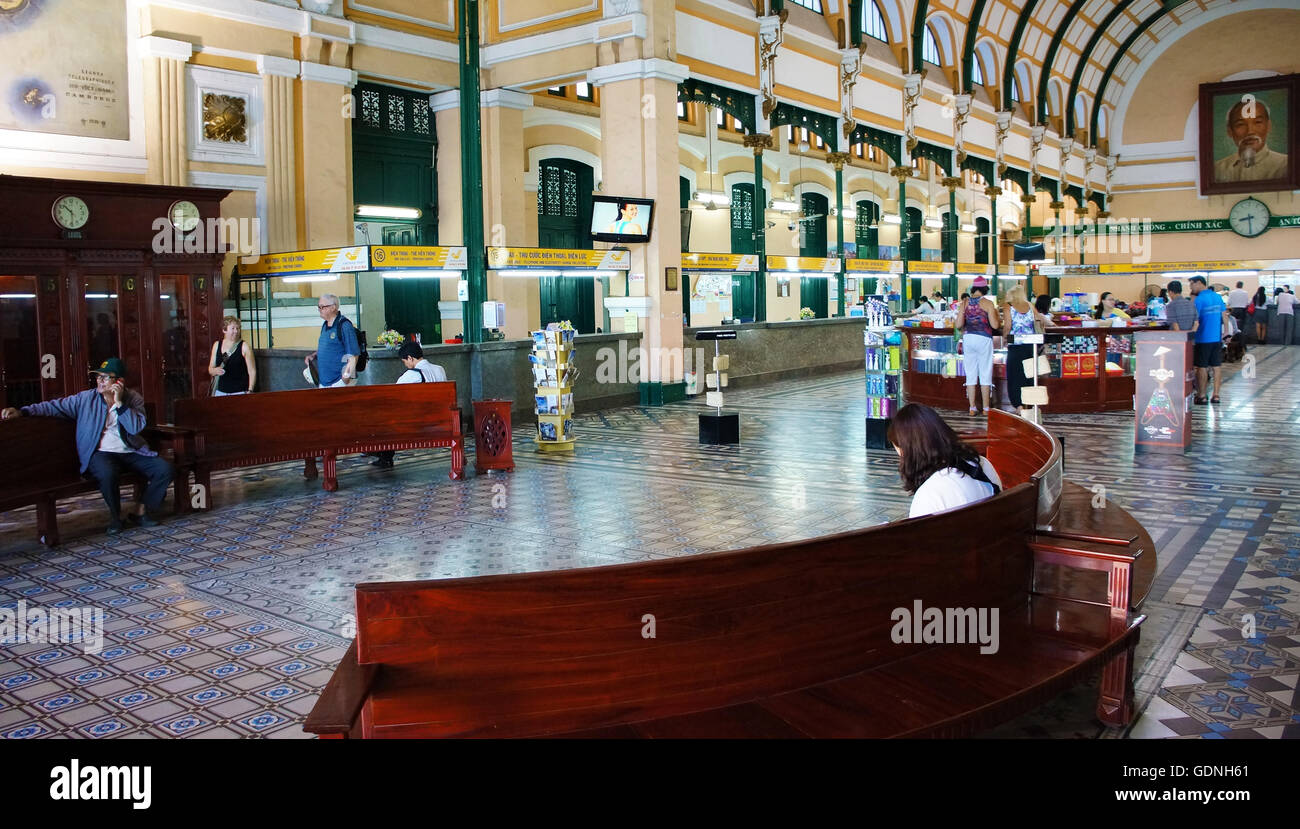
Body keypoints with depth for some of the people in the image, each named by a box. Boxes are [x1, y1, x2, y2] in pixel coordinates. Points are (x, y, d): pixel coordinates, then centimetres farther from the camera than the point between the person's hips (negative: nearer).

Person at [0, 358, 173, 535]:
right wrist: (21, 411, -6)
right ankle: (115, 515, -9)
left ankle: (140, 512, -1)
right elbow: (55, 406, 5)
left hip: (131, 452, 2)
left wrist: (119, 403, -16)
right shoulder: (86, 398, 5)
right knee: (107, 473, -38)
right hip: (101, 453, -2)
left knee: (164, 469, -21)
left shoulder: (133, 398, 4)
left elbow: (137, 427, -10)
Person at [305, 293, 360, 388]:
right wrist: (313, 355, 9)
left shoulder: (344, 326, -14)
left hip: (339, 380, -9)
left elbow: (354, 354, -17)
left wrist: (347, 376, -21)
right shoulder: (325, 325, 13)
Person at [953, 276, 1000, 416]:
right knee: (985, 374, 6)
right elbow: (995, 325, -9)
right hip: (983, 339, -3)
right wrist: (998, 317, 11)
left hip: (968, 338, 3)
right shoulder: (988, 303, -6)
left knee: (970, 374, 8)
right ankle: (986, 408, 8)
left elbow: (959, 325, 0)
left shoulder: (964, 303, 2)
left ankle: (972, 408, 8)